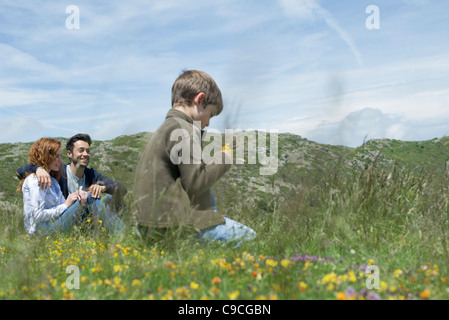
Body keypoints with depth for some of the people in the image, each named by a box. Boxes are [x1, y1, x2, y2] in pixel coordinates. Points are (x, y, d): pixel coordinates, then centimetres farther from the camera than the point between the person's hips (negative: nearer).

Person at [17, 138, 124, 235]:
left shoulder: (52, 180, 21)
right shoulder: (35, 180, -9)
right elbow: (37, 215, -17)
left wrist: (79, 201, -12)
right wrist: (65, 205, -12)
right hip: (41, 230, -9)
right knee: (90, 196, -13)